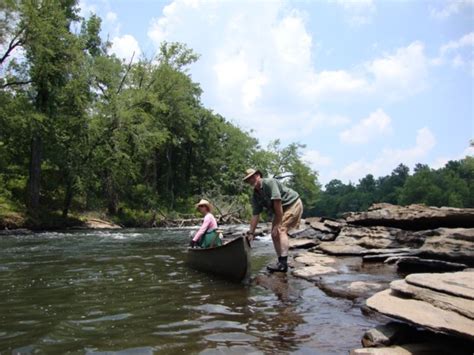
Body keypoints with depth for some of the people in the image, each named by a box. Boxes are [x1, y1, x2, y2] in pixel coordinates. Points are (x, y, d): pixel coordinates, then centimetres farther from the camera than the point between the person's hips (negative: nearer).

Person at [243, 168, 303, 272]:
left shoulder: (269, 183, -25)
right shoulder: (255, 196, 0)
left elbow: (277, 203, -29)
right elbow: (255, 215, 3)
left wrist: (277, 224, -25)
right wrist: (251, 232, 0)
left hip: (293, 204, -9)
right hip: (281, 209, 9)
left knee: (281, 230, -22)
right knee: (274, 234, 4)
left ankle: (283, 263, -25)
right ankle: (281, 262, 12)